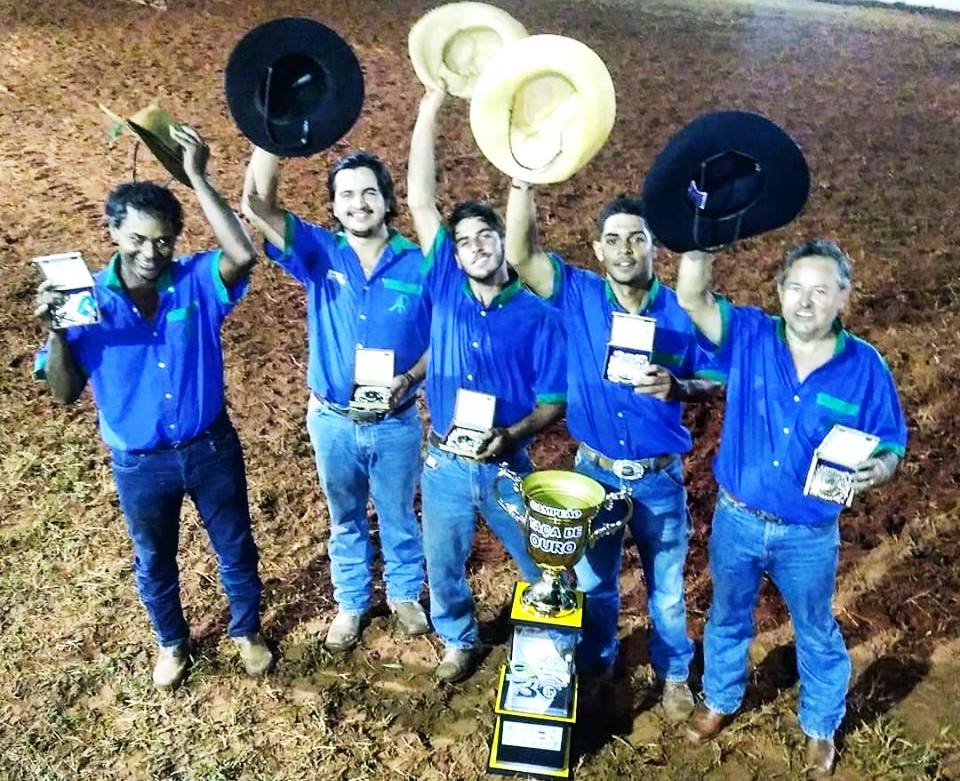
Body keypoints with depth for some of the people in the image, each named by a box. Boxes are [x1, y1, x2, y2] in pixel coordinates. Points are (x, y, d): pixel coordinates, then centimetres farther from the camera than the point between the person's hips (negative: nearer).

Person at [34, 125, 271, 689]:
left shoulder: (197, 281, -13)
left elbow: (244, 254, -35)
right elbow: (66, 393, -10)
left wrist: (198, 177, -35)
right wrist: (56, 332, -27)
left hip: (211, 447, 0)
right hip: (139, 462, 1)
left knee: (236, 548, 18)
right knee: (154, 561, 22)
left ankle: (248, 631, 45)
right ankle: (173, 642, 50)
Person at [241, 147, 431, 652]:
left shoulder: (419, 264, -11)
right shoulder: (319, 253, -9)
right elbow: (256, 206, -23)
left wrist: (410, 378, -21)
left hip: (396, 422, -1)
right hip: (333, 420, 1)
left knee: (397, 517, 20)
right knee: (346, 519, 21)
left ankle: (404, 592, 45)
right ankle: (351, 601, 44)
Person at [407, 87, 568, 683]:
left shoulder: (540, 317, -10)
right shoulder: (446, 288, -5)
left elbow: (554, 400, -7)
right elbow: (422, 201, -10)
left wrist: (510, 435, -26)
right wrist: (429, 112, -15)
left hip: (508, 467, -2)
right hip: (444, 464, 2)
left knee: (542, 566, 15)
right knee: (444, 565, 19)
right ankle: (460, 639, 47)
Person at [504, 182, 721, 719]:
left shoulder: (684, 312, -12)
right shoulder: (578, 295, -11)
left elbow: (713, 386, -4)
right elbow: (521, 255, -23)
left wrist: (676, 387, -25)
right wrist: (524, 178, -33)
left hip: (661, 478, -1)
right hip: (594, 472, 1)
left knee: (667, 586, 18)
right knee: (594, 580, 20)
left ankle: (674, 672, 44)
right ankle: (596, 662, 46)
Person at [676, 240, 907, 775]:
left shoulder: (866, 367, -13)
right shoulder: (749, 336, -11)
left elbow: (891, 448, -6)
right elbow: (692, 298, -24)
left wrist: (877, 471, -28)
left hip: (811, 536, -1)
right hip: (737, 520, 1)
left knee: (816, 634, 22)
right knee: (728, 618, 23)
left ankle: (820, 725, 48)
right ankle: (721, 701, 50)